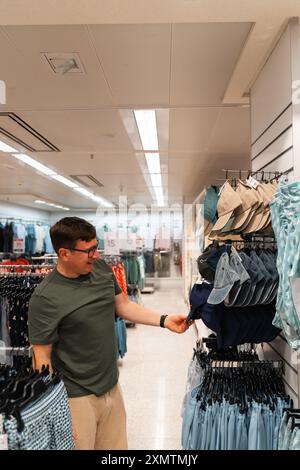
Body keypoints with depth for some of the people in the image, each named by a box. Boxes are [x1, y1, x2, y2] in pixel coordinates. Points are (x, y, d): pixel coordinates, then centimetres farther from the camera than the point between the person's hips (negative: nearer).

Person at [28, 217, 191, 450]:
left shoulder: (102, 268, -3)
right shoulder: (45, 298, -20)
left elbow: (124, 305, 8)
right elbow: (42, 356, -15)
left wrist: (164, 320, -2)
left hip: (112, 386, 6)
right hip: (77, 397, -5)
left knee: (117, 445, 19)